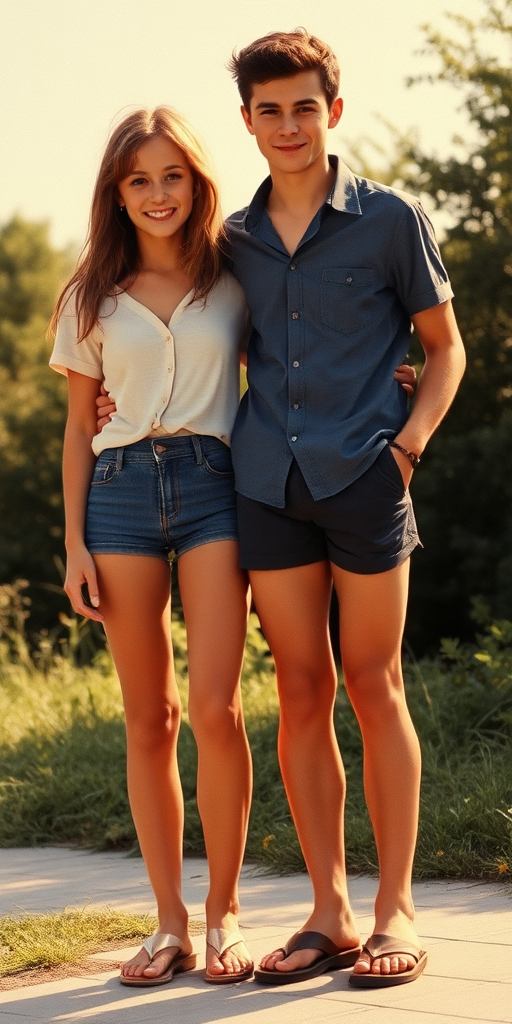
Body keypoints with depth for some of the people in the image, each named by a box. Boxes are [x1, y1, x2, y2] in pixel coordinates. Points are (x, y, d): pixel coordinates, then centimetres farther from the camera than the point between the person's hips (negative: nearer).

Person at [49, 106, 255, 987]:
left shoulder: (234, 278, 8)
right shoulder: (93, 297, 11)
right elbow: (79, 425, 12)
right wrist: (74, 543, 4)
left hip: (213, 487, -1)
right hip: (122, 492, 2)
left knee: (214, 708, -12)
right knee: (148, 719, 2)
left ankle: (223, 915, 1)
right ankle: (170, 924, 9)